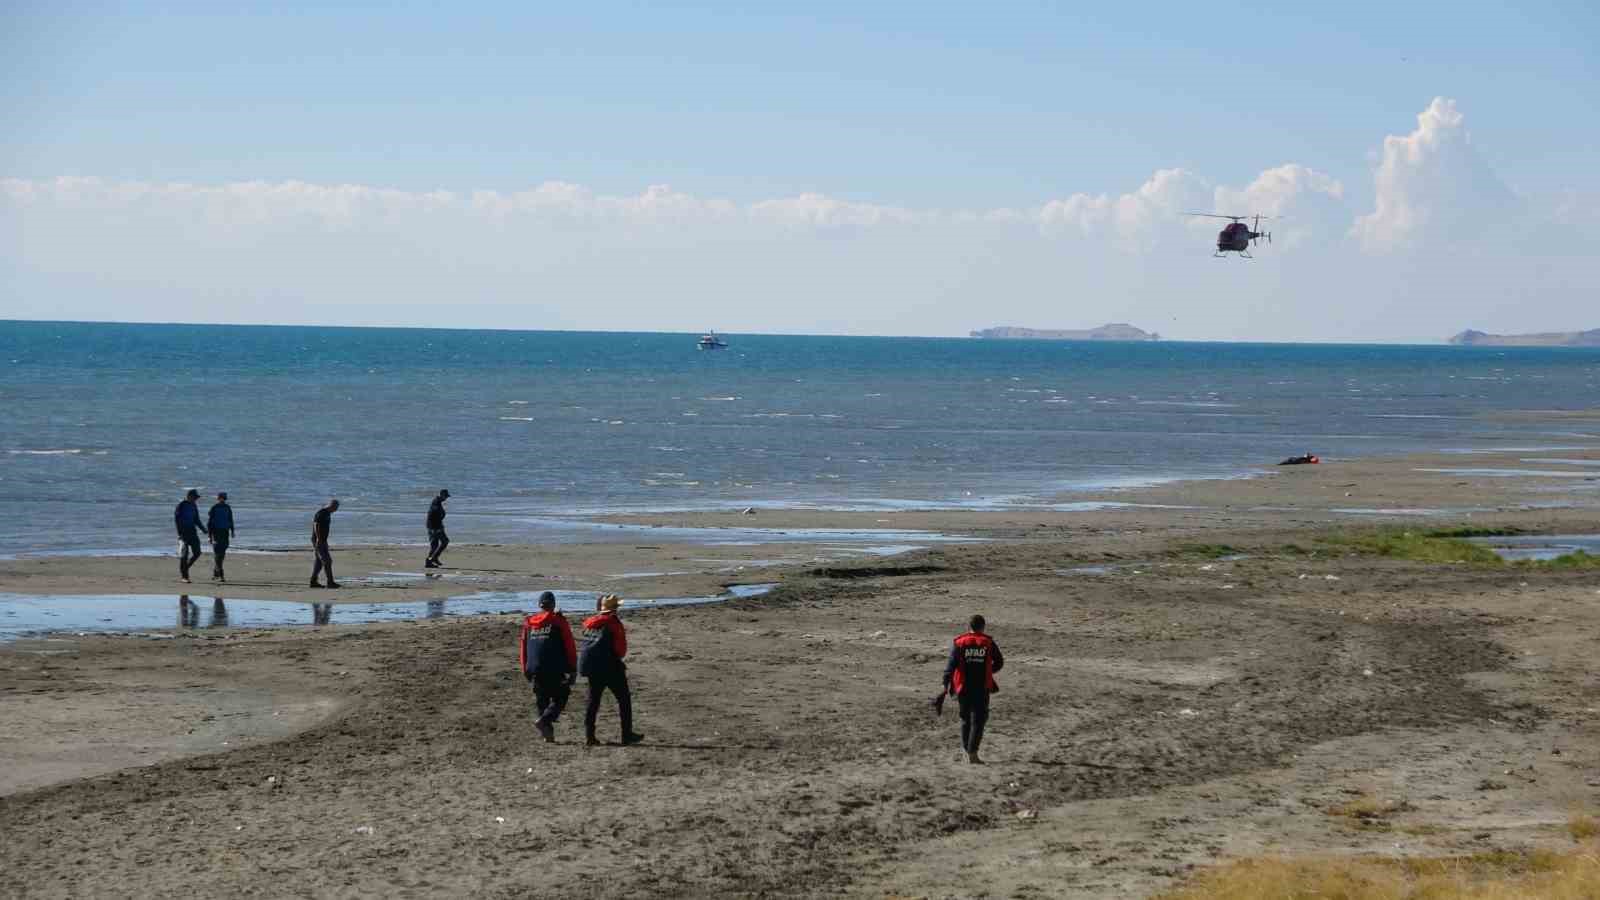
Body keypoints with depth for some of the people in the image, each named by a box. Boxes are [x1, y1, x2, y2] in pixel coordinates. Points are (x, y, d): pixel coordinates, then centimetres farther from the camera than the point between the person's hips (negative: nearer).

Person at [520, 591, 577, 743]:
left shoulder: (528, 623, 9)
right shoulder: (559, 621, -3)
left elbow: (523, 648, 13)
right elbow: (569, 646, -5)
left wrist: (525, 670, 21)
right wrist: (573, 669, 1)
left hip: (535, 671, 4)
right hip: (555, 671, -4)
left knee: (542, 701, 13)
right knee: (560, 698, 5)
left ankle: (548, 733, 10)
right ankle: (545, 720, -18)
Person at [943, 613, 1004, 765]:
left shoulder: (959, 643, -2)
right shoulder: (989, 643, 0)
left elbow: (951, 664, -10)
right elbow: (999, 662, 7)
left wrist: (946, 684, -12)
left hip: (963, 688, 1)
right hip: (982, 688, -1)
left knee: (966, 719, 17)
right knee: (978, 720, 0)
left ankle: (967, 751, 21)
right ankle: (972, 753, -13)